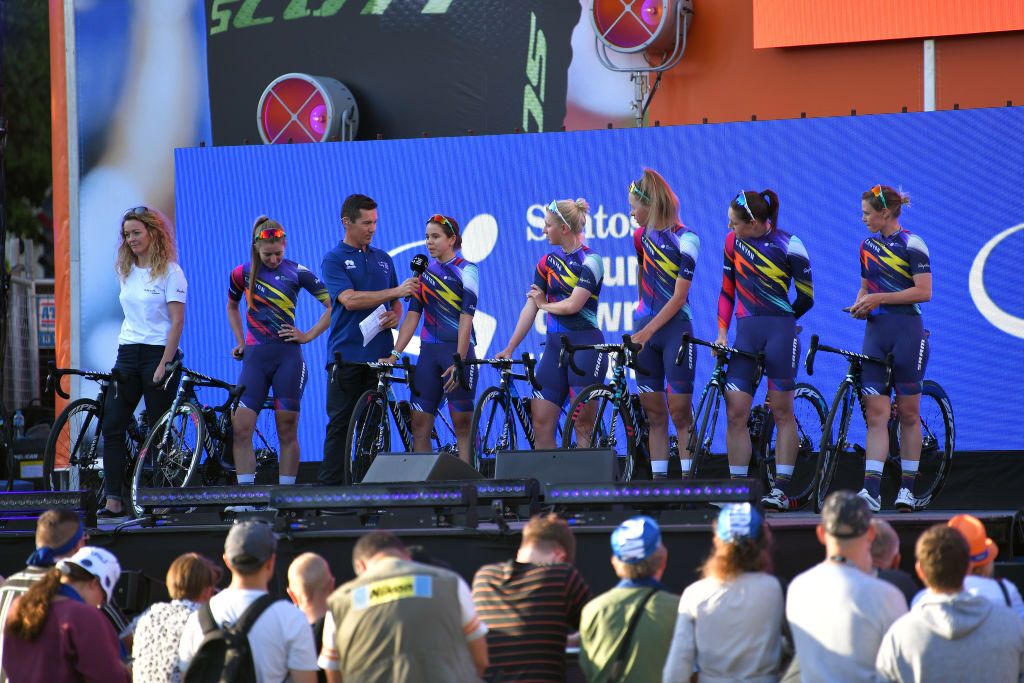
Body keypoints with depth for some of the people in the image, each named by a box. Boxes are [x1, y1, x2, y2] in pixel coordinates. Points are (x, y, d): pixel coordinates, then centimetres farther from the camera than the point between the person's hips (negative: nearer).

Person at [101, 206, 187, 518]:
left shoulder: (169, 272, -6)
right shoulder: (127, 272, 14)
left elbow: (177, 321, -10)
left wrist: (164, 364, -17)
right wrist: (122, 358, 13)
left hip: (158, 353, -6)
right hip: (127, 353, 6)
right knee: (112, 427, -4)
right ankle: (114, 501, -6)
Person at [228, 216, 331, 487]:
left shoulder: (297, 272, -1)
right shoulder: (242, 273, 6)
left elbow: (332, 305, 2)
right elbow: (232, 307, 25)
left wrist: (308, 335, -3)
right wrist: (240, 341, 14)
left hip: (288, 356, -2)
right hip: (255, 356, 2)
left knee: (287, 432, 1)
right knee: (240, 428, -9)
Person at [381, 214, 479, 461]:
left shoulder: (466, 270, -2)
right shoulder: (423, 272, 12)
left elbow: (466, 318, -9)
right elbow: (412, 316, 8)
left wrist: (459, 361, -17)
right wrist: (394, 354, -2)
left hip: (458, 350, -5)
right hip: (429, 351, 5)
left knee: (462, 422, -3)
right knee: (419, 423, -4)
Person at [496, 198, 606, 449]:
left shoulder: (590, 261, -6)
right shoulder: (548, 262, 13)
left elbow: (573, 305, -15)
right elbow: (530, 308, 10)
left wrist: (544, 304, 3)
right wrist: (509, 349, 5)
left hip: (585, 344, -6)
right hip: (554, 344, 6)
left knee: (583, 424, -6)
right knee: (540, 421, 0)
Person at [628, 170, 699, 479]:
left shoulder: (685, 239, -11)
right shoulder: (641, 236, 7)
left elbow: (678, 298, -15)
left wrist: (648, 331, -19)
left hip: (675, 329, -6)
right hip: (645, 328, 6)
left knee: (680, 411, -5)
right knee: (653, 413, 5)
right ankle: (658, 480, 6)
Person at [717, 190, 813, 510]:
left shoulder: (788, 246, -8)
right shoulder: (733, 241, 6)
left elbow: (806, 298, 0)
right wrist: (722, 333, 6)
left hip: (780, 332, -4)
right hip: (745, 333, 4)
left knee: (782, 411, 0)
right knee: (736, 412, -3)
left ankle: (781, 487, 4)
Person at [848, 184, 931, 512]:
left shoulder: (912, 245, -6)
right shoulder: (867, 245, 13)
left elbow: (923, 291, -12)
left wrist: (880, 298, -15)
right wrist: (860, 304, 1)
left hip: (907, 332, -5)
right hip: (875, 332, 5)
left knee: (908, 412, 3)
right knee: (875, 413, -4)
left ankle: (907, 488, 10)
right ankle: (871, 491, -11)